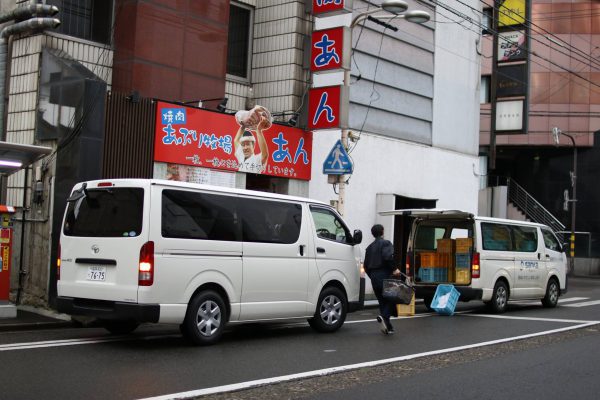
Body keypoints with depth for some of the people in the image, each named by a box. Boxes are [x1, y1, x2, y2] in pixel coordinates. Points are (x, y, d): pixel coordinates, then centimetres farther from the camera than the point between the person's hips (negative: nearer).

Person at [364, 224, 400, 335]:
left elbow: (366, 265, 18)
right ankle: (384, 316, -26)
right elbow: (388, 257, -22)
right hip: (384, 275, -6)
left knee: (382, 301, 11)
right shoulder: (386, 243, -3)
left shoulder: (369, 247, 18)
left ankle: (388, 327, 9)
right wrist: (394, 269, -14)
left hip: (374, 278, 6)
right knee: (391, 299, 0)